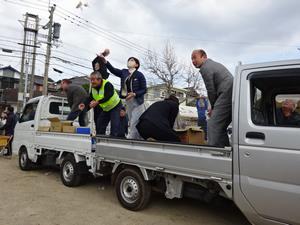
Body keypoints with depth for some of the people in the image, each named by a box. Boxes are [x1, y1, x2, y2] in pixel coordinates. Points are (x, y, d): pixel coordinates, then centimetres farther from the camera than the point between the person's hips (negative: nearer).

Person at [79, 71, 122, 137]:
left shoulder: (107, 85, -25)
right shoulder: (93, 88, -2)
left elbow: (107, 97, -38)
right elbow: (89, 98, -6)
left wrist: (97, 102, -49)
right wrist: (84, 104, -26)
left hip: (115, 106, -7)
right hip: (106, 109, 8)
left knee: (114, 124, -17)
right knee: (100, 124, 7)